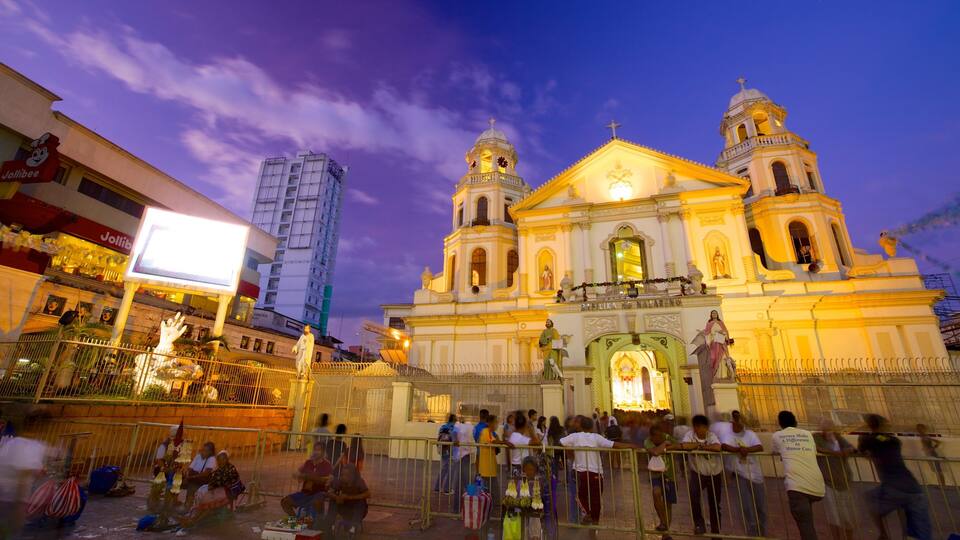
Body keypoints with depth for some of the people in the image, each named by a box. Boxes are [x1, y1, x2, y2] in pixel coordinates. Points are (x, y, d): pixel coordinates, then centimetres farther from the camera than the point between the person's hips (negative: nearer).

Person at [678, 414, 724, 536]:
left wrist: (701, 446, -27)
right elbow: (684, 445, -34)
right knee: (693, 494, -26)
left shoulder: (711, 435, -15)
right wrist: (700, 444, -25)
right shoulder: (690, 434, -16)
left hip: (715, 473, 1)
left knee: (714, 504, 12)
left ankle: (715, 532, 32)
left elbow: (717, 447, -35)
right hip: (698, 473, -1)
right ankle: (699, 523, -4)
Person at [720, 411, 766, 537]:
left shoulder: (750, 433, 0)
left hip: (755, 473, 2)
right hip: (740, 474, -2)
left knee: (761, 505, 12)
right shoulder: (728, 434, -5)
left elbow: (760, 447, -14)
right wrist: (740, 449, -24)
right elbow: (724, 446, -22)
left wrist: (746, 449, -28)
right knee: (747, 506, 0)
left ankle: (762, 533, 31)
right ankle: (752, 533, 17)